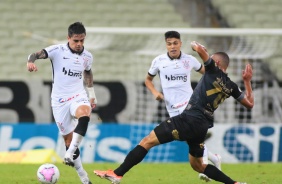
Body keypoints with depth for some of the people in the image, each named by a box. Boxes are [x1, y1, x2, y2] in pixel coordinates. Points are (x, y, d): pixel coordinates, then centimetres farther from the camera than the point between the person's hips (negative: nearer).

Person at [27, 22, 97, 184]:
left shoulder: (87, 57, 5)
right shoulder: (58, 50, -8)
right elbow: (36, 54, -19)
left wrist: (92, 96, 30)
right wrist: (31, 61, -42)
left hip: (78, 97, 1)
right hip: (60, 101, -1)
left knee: (84, 115, -36)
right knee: (69, 140, 2)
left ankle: (70, 154, -33)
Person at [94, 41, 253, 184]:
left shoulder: (214, 71, -4)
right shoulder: (231, 87, 13)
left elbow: (200, 49, -12)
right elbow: (250, 103, 20)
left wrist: (196, 46, 11)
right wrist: (248, 81, 28)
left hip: (190, 119, -8)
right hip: (202, 126, 8)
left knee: (147, 141, -8)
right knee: (197, 165, 24)